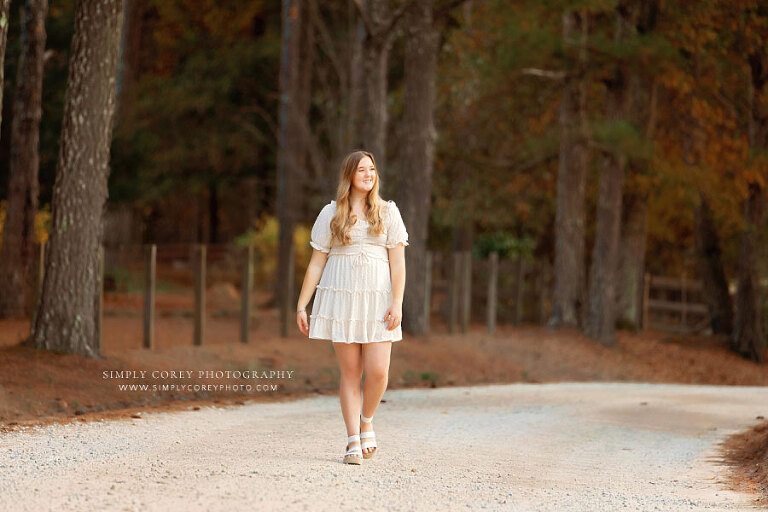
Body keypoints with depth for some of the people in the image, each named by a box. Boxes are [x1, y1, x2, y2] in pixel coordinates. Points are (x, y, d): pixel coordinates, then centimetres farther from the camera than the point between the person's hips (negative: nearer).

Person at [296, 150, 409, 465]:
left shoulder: (387, 212, 8)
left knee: (378, 371, -9)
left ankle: (367, 421, 19)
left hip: (377, 300, 0)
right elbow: (316, 263, 8)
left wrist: (397, 303, -7)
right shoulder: (331, 214, 7)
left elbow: (398, 262, 3)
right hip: (340, 299, 0)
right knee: (350, 372, -1)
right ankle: (354, 443, 3)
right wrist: (301, 305, 4)